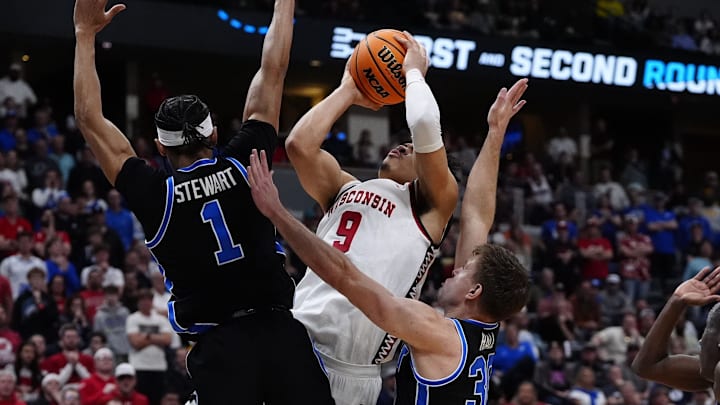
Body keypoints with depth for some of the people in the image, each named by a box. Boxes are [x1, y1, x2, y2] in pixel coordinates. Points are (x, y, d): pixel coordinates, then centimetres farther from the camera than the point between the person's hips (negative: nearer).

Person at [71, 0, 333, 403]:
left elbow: (91, 119, 7)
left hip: (219, 346, -1)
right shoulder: (242, 165, 2)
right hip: (280, 328, 1)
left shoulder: (156, 195, 0)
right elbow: (272, 74, 9)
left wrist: (85, 34, 13)